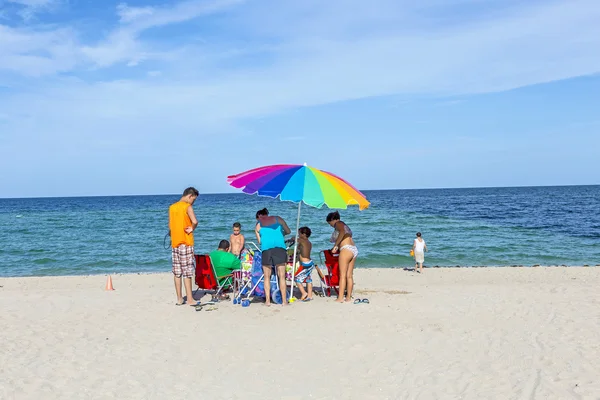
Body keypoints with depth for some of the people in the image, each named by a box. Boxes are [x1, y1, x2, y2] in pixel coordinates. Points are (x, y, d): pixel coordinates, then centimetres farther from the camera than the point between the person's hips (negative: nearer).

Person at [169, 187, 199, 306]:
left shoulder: (172, 207, 11)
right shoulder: (187, 206, -9)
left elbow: (170, 226, 13)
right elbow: (195, 221, -22)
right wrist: (192, 229, -5)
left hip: (175, 243, 6)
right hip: (186, 243, -6)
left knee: (177, 272, 9)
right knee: (187, 272, -3)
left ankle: (179, 299, 13)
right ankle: (190, 299, -1)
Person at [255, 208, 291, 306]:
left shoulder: (258, 225, 17)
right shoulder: (277, 219, 18)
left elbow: (259, 241, 12)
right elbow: (288, 231, 25)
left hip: (266, 249, 0)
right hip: (279, 247, 0)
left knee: (267, 277, 10)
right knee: (282, 276, 2)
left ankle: (267, 300, 7)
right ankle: (284, 300, 0)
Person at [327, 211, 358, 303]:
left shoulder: (338, 223, 1)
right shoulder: (344, 225, 28)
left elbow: (342, 232, -19)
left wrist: (336, 245, -16)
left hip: (347, 249, -9)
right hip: (354, 249, 9)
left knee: (342, 275, -9)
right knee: (349, 275, 7)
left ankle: (340, 298, -12)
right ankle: (348, 297, 7)